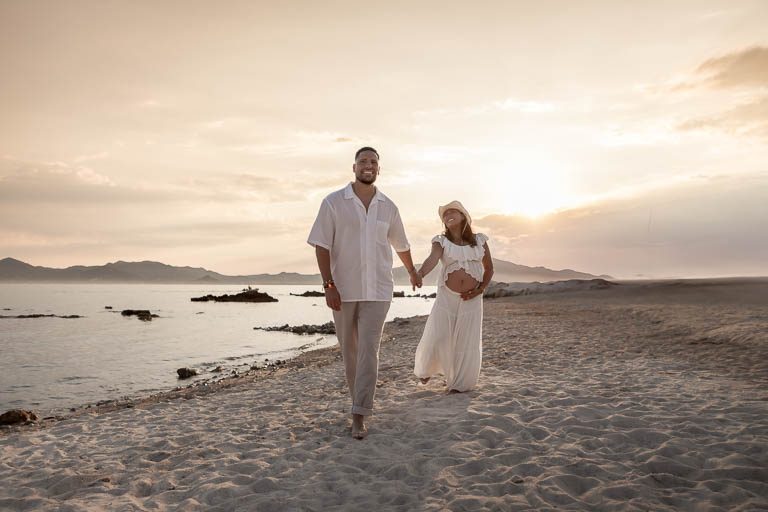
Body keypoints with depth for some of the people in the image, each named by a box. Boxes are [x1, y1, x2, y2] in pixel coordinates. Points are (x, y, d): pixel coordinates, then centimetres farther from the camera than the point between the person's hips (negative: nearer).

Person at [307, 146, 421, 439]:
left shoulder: (388, 207, 6)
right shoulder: (333, 202, -2)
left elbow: (401, 244, 21)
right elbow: (321, 245, -5)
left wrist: (412, 272, 33)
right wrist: (328, 285, -12)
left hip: (377, 291, 1)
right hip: (343, 290, 0)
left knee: (368, 351, -7)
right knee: (349, 351, 11)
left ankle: (359, 415, -2)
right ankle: (361, 400, 32)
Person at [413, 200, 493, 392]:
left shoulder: (479, 240, 6)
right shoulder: (441, 241, 0)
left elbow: (489, 268, 12)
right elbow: (432, 258, -22)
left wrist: (480, 289, -3)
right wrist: (420, 273, -42)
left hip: (471, 299, 1)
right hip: (447, 297, -1)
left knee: (467, 342, 3)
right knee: (436, 338, -4)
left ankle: (459, 383, 19)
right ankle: (426, 369, 26)